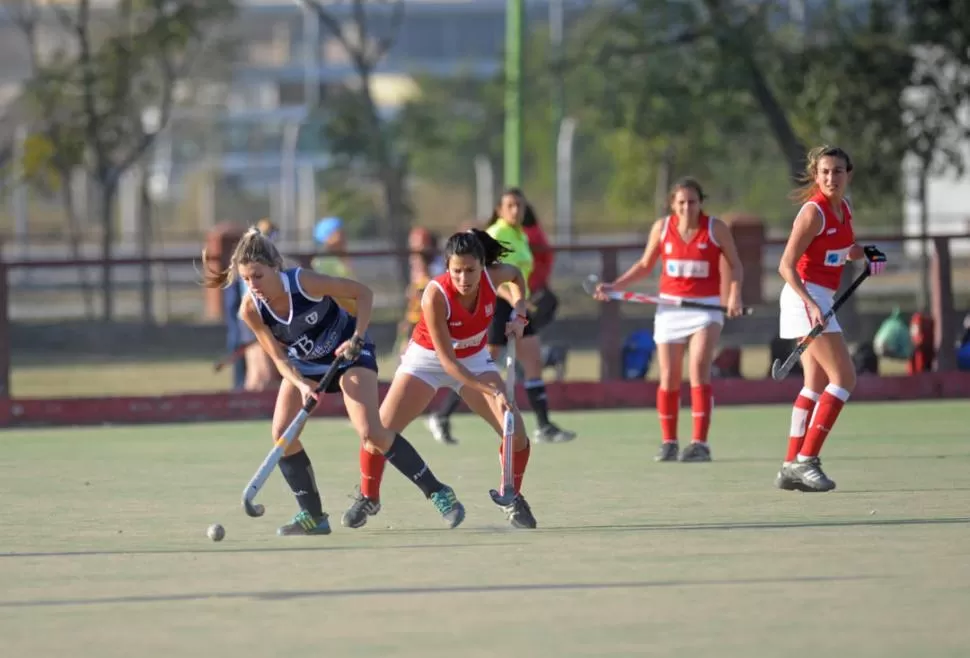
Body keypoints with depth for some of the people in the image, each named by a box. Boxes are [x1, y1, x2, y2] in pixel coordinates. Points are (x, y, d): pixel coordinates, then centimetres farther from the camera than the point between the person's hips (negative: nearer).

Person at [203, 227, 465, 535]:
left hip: (348, 353, -5)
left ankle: (439, 493, -7)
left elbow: (363, 293, -19)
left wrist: (357, 339, -27)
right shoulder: (251, 310, -20)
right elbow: (279, 358, -14)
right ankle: (313, 516, 0)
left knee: (371, 432, -19)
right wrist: (301, 385, -33)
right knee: (282, 434, -12)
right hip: (304, 364, 5)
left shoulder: (305, 282, -31)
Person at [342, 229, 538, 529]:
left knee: (515, 432, -12)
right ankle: (368, 498, 13)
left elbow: (516, 275, 6)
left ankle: (512, 498, 12)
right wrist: (492, 391, -38)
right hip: (427, 358, -3)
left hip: (474, 359, 3)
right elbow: (446, 360, -32)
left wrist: (518, 315, -10)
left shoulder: (492, 277, -23)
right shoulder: (436, 295, -35)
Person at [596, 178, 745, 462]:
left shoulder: (716, 228, -5)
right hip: (669, 308, 3)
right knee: (669, 378, 3)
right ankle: (668, 442, 15)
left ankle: (700, 443, -18)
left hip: (706, 308, -3)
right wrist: (613, 286, 6)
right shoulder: (662, 227, 2)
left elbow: (734, 264, 2)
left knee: (699, 371, -17)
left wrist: (735, 294, -15)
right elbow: (645, 265, 14)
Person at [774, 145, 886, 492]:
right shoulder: (814, 212, -17)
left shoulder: (843, 208, 8)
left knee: (817, 385, 9)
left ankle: (791, 466, 11)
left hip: (820, 300, 9)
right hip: (805, 297, -9)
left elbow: (848, 248, 28)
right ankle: (806, 460, -15)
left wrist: (867, 255, 6)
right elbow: (786, 265, -21)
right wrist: (810, 303, -32)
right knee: (844, 377, -13)